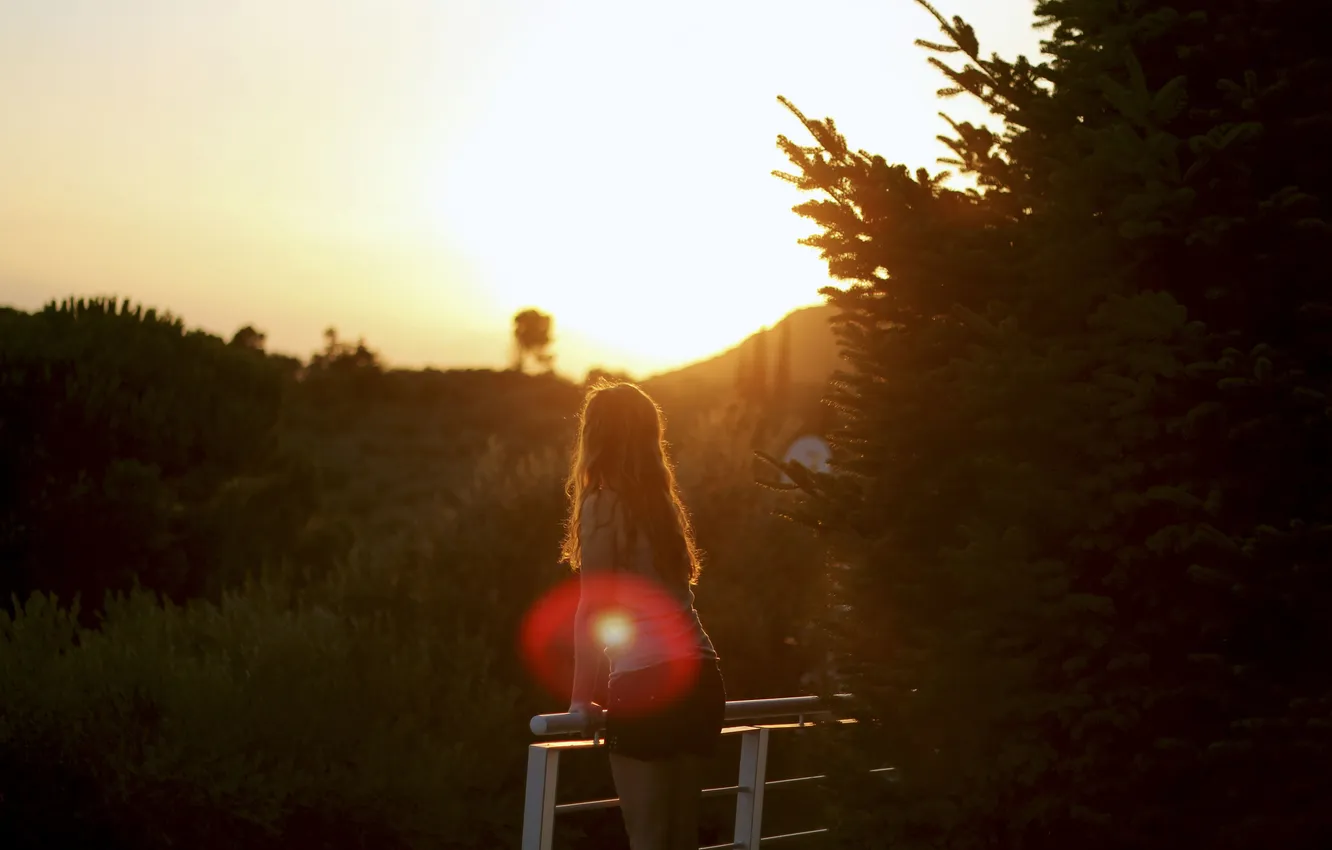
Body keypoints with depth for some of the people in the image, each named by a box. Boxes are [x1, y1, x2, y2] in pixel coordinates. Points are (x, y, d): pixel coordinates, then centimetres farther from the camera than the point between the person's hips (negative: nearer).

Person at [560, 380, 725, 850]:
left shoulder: (602, 503, -2)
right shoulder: (664, 502, 16)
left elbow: (592, 612, -4)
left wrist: (582, 699, 1)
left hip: (646, 686, -6)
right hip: (702, 678, 6)